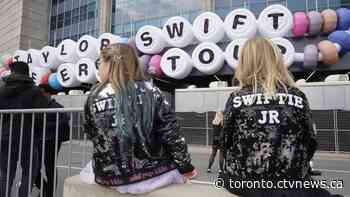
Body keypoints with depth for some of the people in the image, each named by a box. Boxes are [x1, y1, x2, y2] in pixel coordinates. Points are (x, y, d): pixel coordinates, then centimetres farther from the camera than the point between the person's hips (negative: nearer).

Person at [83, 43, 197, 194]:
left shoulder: (95, 97, -9)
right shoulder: (152, 92, -11)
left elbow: (91, 135, 4)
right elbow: (171, 134, -12)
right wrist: (186, 167, -1)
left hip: (110, 177, 1)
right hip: (154, 173, 0)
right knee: (177, 168, 32)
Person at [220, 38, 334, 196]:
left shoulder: (236, 99, -6)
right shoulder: (297, 97, -2)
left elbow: (227, 143, 1)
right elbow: (310, 144, 4)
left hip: (244, 183, -1)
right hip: (292, 184, 2)